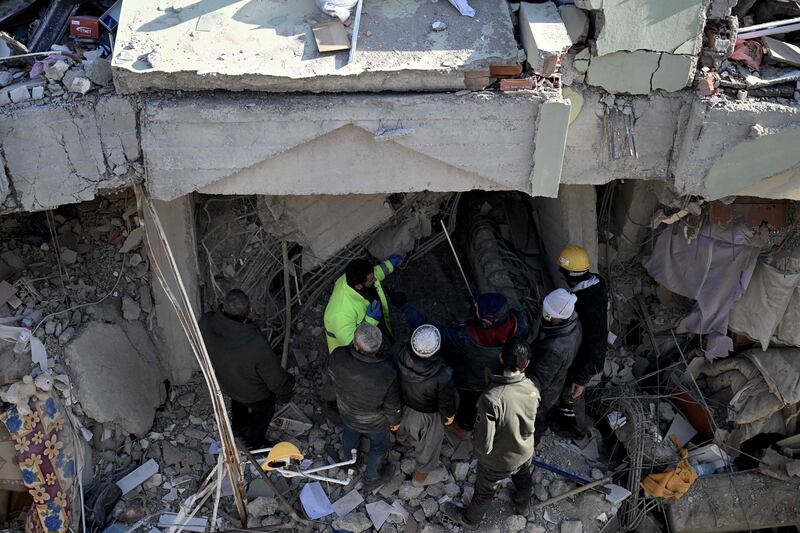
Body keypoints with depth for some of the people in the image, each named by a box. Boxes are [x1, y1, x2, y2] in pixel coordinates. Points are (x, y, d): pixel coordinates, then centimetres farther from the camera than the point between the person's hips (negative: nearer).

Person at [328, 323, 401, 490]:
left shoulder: (337, 357, -37)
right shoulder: (387, 374, -41)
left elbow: (333, 381, -12)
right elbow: (392, 405, -22)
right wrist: (395, 421, 0)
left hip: (346, 412, 3)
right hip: (374, 422, -3)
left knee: (350, 435, 36)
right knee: (378, 445, 30)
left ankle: (348, 461, 68)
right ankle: (372, 479, 56)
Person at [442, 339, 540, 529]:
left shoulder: (491, 399, -42)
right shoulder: (532, 388, -23)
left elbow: (484, 446, -33)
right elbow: (529, 422, -3)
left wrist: (476, 427, -15)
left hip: (498, 463, -4)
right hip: (525, 453, 4)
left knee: (484, 493, 26)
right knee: (524, 482, 35)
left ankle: (469, 520, 54)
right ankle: (522, 507, 65)